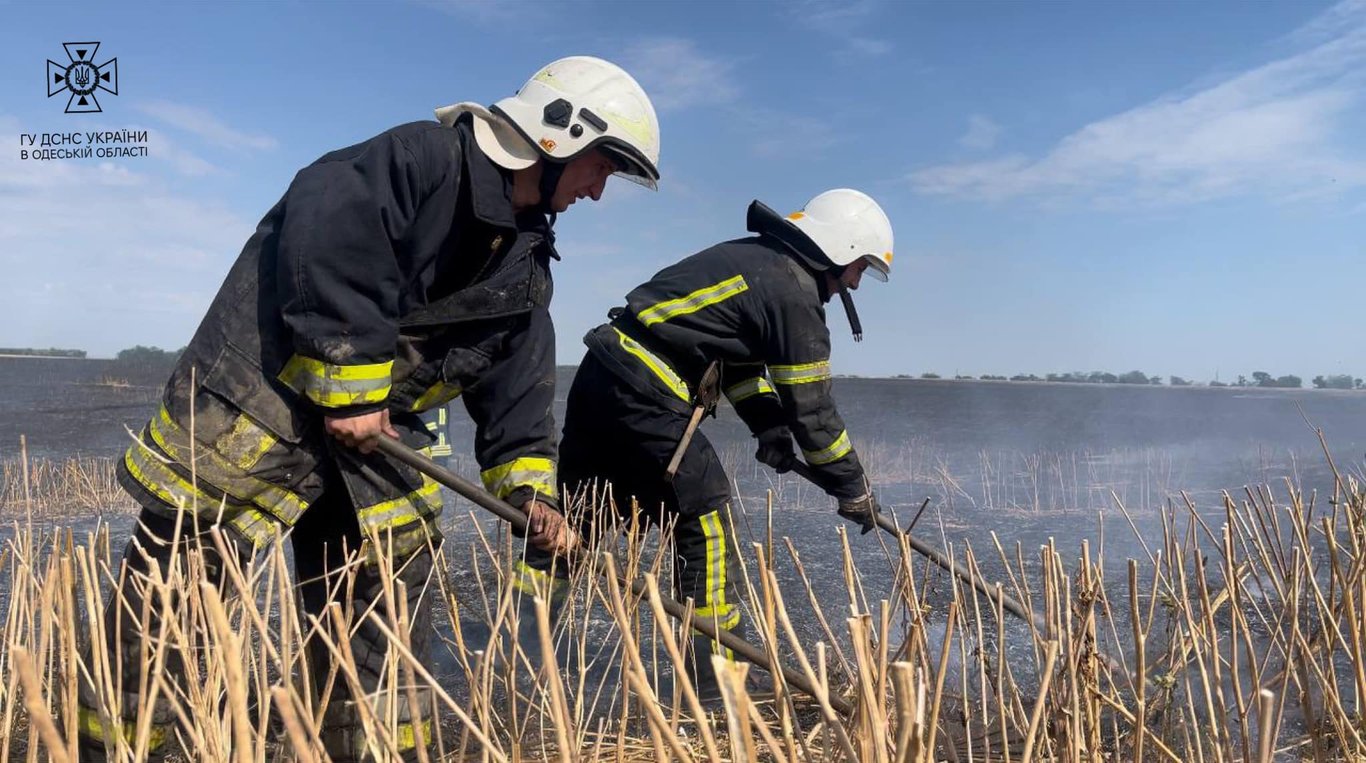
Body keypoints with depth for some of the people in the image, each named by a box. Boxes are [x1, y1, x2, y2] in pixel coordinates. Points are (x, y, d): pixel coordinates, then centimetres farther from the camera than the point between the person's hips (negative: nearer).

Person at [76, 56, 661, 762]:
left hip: (374, 419, 8)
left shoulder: (527, 264, 10)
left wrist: (530, 488, -1)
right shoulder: (421, 158, -16)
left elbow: (516, 388, 10)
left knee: (390, 595, 10)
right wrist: (349, 391, -23)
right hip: (260, 394, -7)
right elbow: (327, 244, -28)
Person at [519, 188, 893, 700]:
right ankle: (716, 684, 7)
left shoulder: (753, 258, 20)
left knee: (578, 513, 17)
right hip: (646, 395, -10)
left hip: (599, 373, 10)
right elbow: (811, 408, -6)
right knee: (705, 521, -1)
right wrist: (853, 490, 5)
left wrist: (769, 427, 12)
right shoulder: (794, 292, -8)